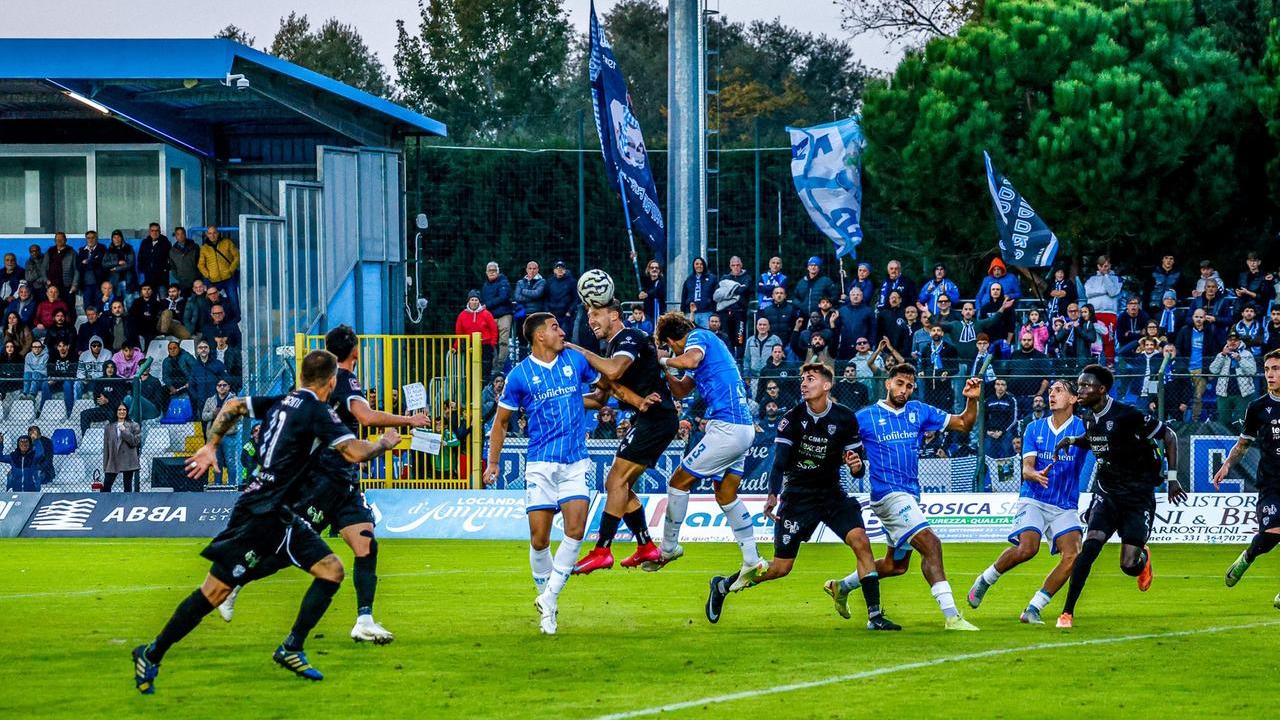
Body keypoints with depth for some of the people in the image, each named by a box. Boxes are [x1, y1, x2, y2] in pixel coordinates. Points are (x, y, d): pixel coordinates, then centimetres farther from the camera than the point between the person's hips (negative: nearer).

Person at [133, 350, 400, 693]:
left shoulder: (281, 403, 10)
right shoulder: (317, 412, -15)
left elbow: (232, 406, 20)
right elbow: (355, 452, -23)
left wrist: (210, 446, 27)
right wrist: (384, 444, -4)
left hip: (280, 517, 10)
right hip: (261, 516, -10)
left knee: (332, 570, 4)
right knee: (215, 592, -5)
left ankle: (291, 650, 6)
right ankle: (152, 655, 4)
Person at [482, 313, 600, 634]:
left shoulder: (576, 360, 7)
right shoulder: (519, 375, 0)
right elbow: (501, 421, 10)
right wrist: (492, 463, 6)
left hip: (576, 463, 2)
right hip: (540, 464, -2)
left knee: (575, 530, -15)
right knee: (539, 539, -5)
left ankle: (549, 598, -6)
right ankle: (546, 605, 13)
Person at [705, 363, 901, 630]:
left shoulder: (845, 418, -5)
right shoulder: (793, 418, -10)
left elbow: (855, 462, 3)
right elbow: (780, 459, -18)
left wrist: (856, 466, -22)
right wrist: (773, 495, -33)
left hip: (832, 493, 2)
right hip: (797, 496, -2)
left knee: (860, 541, -20)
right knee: (780, 568, -1)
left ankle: (875, 615, -16)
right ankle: (723, 586, 23)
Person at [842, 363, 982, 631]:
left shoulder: (919, 412, 9)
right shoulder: (865, 417, -4)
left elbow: (963, 424, 10)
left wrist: (972, 400, -7)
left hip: (911, 495, 8)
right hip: (888, 495, -8)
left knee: (896, 565, 19)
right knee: (931, 544, -23)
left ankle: (842, 586, 39)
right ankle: (951, 617, -28)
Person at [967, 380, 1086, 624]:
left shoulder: (1082, 428, 2)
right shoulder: (1034, 428, 7)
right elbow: (1026, 468, -2)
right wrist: (1036, 475, -25)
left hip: (1065, 507, 1)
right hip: (1033, 500, -1)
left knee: (1072, 555, -20)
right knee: (1027, 547, -25)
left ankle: (1033, 609, -9)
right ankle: (985, 580, 2)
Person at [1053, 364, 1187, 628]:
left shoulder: (1127, 415, -19)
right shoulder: (1091, 419, 3)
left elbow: (1169, 435, -11)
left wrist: (1173, 478, -12)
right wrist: (1072, 441, 6)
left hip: (1138, 496, -5)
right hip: (1107, 494, 5)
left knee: (1129, 566, -9)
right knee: (1090, 546, -17)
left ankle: (1142, 557, 31)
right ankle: (1067, 613, -15)